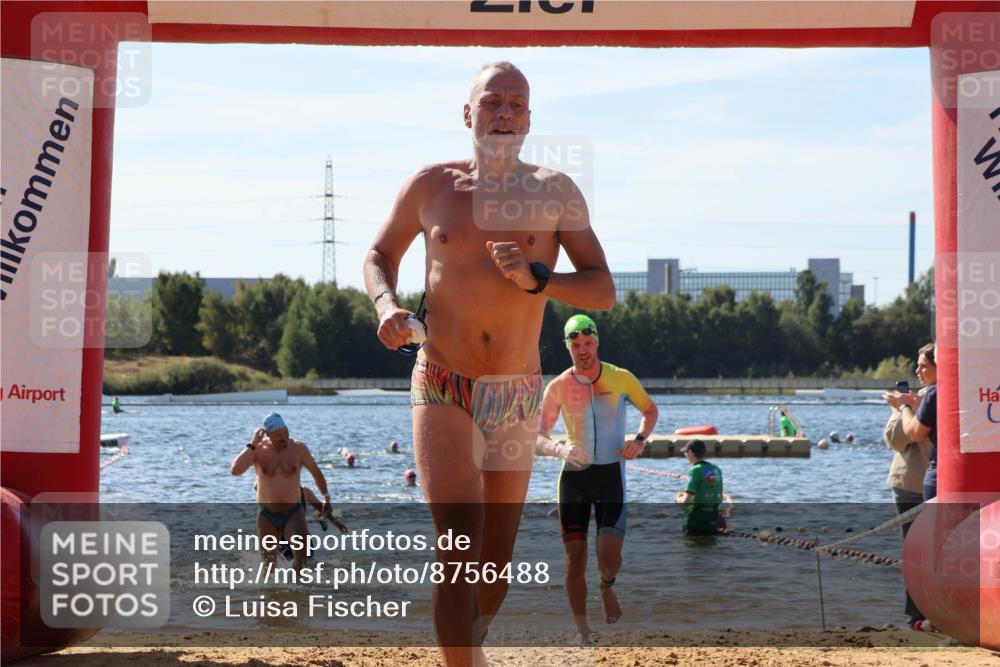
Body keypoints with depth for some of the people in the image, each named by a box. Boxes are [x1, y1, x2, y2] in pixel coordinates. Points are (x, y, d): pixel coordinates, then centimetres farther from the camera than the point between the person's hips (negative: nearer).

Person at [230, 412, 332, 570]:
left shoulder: (298, 448, -5)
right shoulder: (257, 450, -7)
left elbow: (316, 472, 9)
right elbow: (235, 471, -22)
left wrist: (326, 497, 0)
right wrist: (252, 445, -21)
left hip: (294, 513, -1)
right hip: (267, 515, 1)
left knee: (302, 548, -27)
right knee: (269, 564, 3)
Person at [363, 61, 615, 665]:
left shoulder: (555, 192, -1)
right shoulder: (431, 186, 0)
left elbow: (604, 292, -4)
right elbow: (380, 257, 15)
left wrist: (535, 278, -22)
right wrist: (387, 305, -7)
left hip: (518, 396, 2)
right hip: (442, 389, -2)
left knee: (498, 556, 12)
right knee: (458, 541, -19)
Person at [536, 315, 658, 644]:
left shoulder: (621, 379, -1)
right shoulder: (558, 387, -1)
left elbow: (651, 410, 15)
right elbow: (538, 437, -1)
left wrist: (640, 439, -5)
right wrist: (561, 450, -22)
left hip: (611, 474, -1)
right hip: (574, 476, 1)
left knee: (609, 556, -16)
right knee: (575, 562, -2)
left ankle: (607, 587, 22)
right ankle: (583, 635, 10)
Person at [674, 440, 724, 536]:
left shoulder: (696, 470, -13)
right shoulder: (716, 469, 10)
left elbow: (686, 500, -17)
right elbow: (720, 499, 17)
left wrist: (678, 499, 5)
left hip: (696, 521, -7)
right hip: (712, 520, 7)